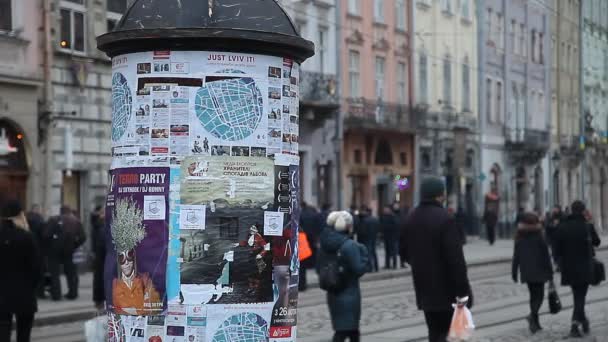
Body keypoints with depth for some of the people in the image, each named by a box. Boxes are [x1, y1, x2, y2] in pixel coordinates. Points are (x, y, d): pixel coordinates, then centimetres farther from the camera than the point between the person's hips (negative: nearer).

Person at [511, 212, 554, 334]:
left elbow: (516, 256, 4)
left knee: (533, 295, 15)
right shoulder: (539, 237, -9)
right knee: (539, 295, 0)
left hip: (526, 272, 4)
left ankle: (535, 323, 16)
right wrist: (550, 272, -2)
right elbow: (546, 255, -8)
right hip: (539, 271, -4)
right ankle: (533, 315, -25)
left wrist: (514, 272, 8)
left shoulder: (519, 237, 2)